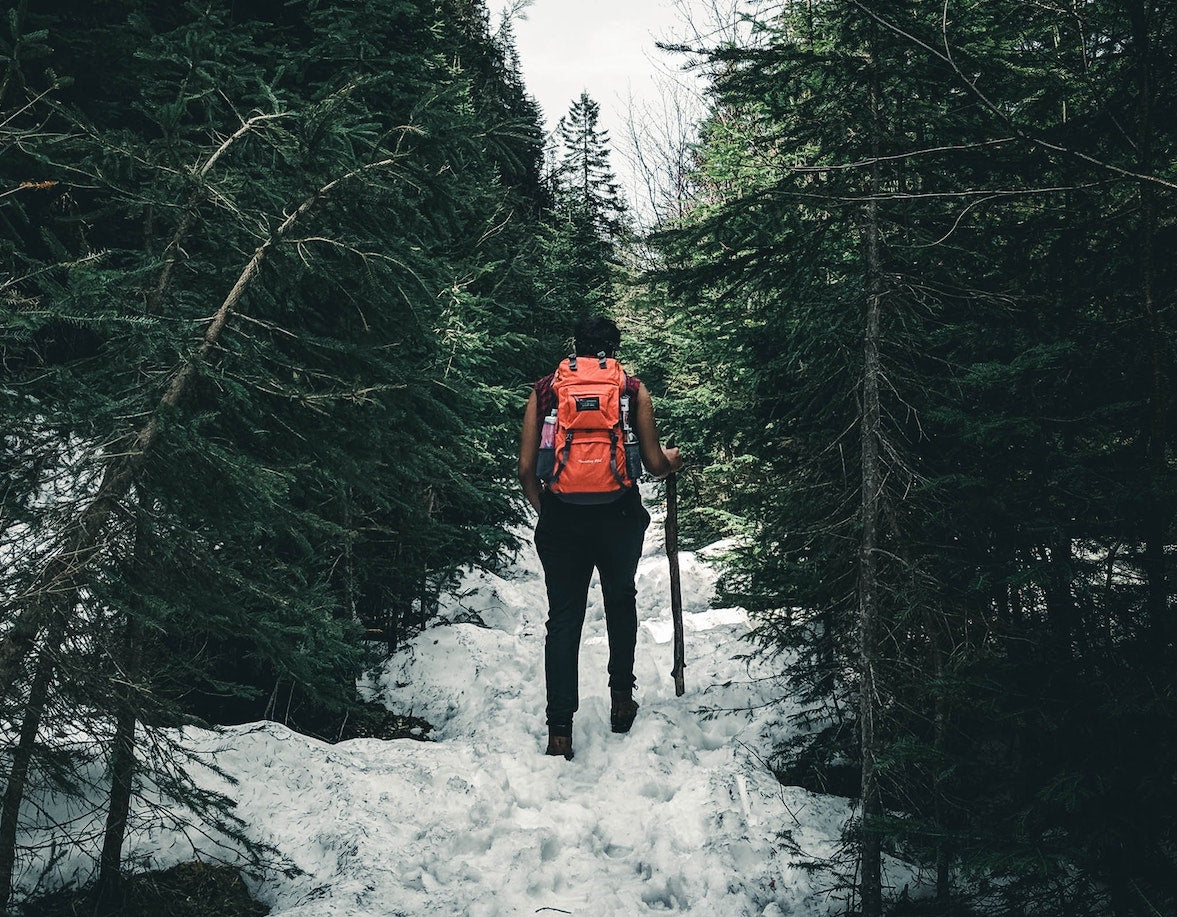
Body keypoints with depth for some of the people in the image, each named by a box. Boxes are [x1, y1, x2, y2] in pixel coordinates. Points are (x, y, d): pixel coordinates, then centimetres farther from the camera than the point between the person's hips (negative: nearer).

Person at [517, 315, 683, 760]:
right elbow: (654, 465, 1)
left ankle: (560, 730, 2)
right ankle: (621, 698, 31)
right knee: (620, 601, 24)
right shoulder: (633, 389, 3)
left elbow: (526, 469, 1)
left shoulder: (544, 389, 5)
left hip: (561, 518, 0)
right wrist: (672, 460, 24)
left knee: (563, 618, 6)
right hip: (619, 516, 0)